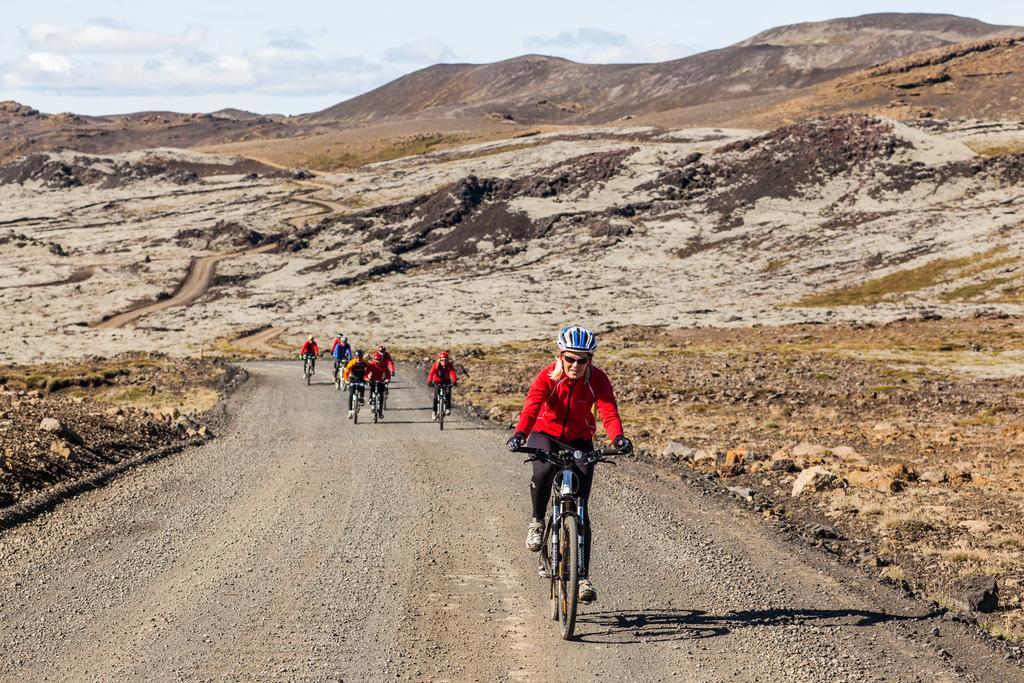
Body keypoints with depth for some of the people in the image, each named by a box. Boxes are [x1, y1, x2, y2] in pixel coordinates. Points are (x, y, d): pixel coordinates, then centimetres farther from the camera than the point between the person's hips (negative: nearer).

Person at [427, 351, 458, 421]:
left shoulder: (450, 365, -20)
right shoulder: (436, 365, -22)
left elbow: (453, 373, -34)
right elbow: (431, 374, -32)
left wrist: (454, 381, -53)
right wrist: (429, 382, -49)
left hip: (446, 381, 0)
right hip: (437, 381, 0)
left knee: (448, 392, -27)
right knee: (436, 396, -15)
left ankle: (448, 408, -18)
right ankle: (434, 412, -1)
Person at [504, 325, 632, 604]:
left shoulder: (598, 380, -18)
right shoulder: (547, 377, -21)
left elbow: (609, 412, -30)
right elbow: (531, 407, -35)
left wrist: (618, 438, -51)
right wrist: (519, 434, -54)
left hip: (579, 441, 1)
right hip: (545, 435, -1)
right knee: (544, 471, -37)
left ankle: (583, 576, -2)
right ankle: (537, 521, -8)